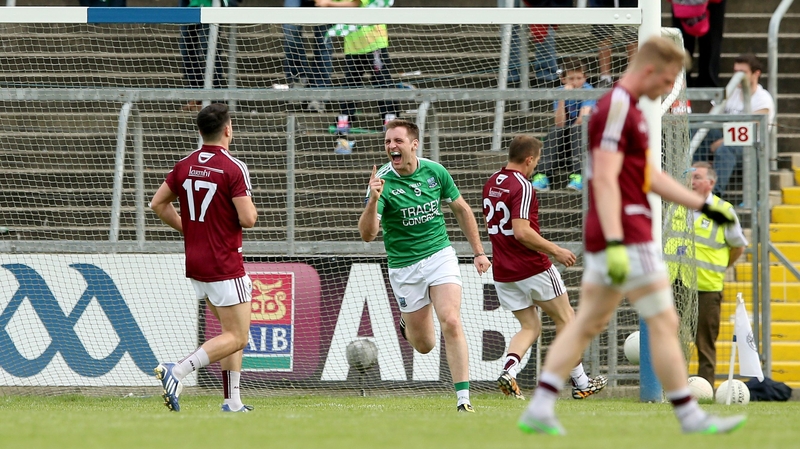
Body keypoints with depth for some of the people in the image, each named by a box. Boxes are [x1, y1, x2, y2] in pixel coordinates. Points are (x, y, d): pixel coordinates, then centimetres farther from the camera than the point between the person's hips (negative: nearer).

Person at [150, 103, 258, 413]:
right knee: (237, 338, -5)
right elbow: (247, 219, -20)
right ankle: (177, 371, -22)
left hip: (195, 264, 8)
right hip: (225, 265, -8)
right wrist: (250, 206, 2)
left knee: (232, 330, 18)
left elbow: (159, 204, 12)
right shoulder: (233, 168, -16)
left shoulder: (185, 165, 5)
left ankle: (233, 402, 13)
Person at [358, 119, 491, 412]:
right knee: (424, 344, 7)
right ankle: (407, 322, 45)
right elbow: (367, 234, -24)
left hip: (440, 254, 1)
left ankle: (463, 399, -17)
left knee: (451, 322, -19)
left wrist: (478, 252, 11)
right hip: (403, 265, -1)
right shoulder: (382, 182, -16)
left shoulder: (435, 172, -5)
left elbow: (461, 209, 11)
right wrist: (373, 201, -42)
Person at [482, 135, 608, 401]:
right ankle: (581, 383, 16)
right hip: (532, 269, -7)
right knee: (565, 318, 10)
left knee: (530, 327, 14)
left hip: (502, 273, 7)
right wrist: (555, 251, -18)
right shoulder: (522, 186, -18)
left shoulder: (491, 185, 8)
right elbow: (521, 231, -26)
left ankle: (508, 371, -12)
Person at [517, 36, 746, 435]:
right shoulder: (616, 107, -15)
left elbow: (648, 176, 25)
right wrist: (615, 244, -28)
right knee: (663, 323, -5)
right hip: (626, 235, -10)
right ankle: (689, 417, 0)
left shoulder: (625, 107, 18)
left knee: (587, 323, 10)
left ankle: (539, 407, 6)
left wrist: (703, 205, 22)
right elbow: (605, 180, -22)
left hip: (612, 238, 10)